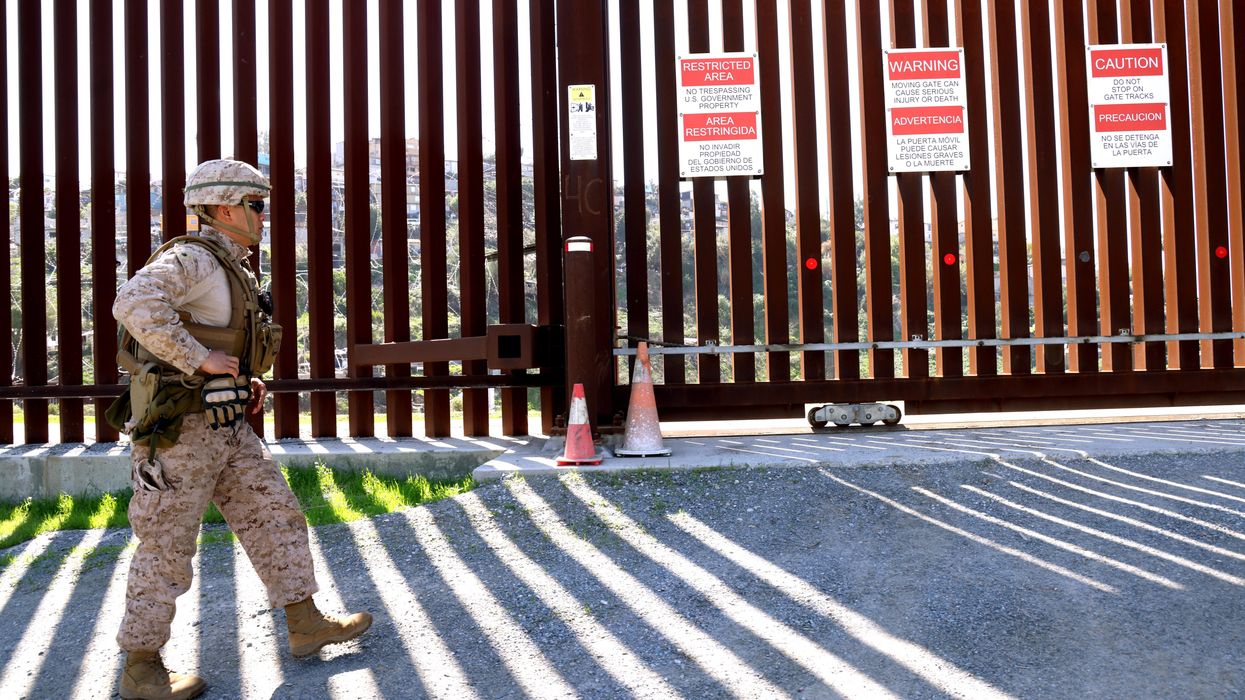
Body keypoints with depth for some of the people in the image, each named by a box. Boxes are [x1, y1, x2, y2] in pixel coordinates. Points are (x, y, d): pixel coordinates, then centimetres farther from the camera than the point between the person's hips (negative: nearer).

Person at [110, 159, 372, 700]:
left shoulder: (228, 268, 16)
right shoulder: (190, 258, -14)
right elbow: (135, 305, -33)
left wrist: (243, 381, 13)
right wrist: (201, 358, -27)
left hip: (225, 426, 9)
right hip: (179, 427, -9)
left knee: (274, 516, 10)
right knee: (166, 548, 1)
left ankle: (306, 625, 19)